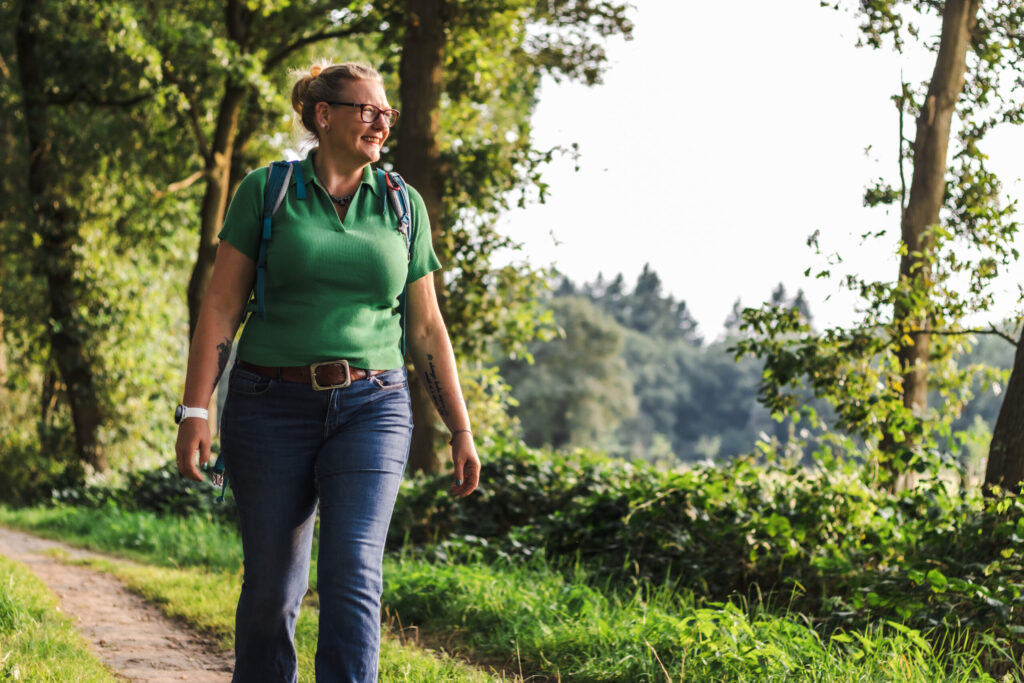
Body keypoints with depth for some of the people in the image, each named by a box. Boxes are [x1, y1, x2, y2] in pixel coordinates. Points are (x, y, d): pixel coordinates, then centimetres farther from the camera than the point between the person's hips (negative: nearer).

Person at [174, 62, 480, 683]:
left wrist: (462, 431, 7)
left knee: (354, 578, -14)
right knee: (272, 586, 4)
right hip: (273, 409, -1)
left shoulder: (403, 207, 9)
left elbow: (426, 328, 11)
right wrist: (195, 411, -10)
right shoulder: (266, 192, 2)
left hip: (371, 410, 1)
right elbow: (221, 306, -1)